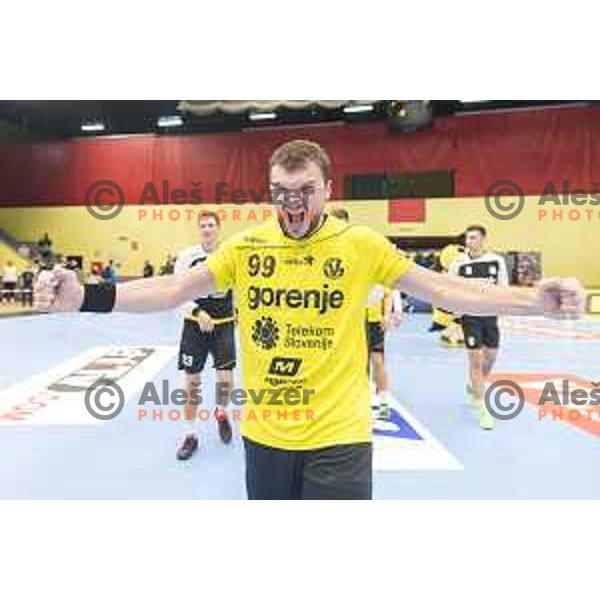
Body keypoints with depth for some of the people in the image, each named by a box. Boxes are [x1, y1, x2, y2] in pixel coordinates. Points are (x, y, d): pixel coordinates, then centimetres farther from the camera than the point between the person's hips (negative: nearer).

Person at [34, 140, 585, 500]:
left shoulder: (361, 244, -6)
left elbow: (442, 289, -8)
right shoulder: (245, 247, -2)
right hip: (264, 434, 3)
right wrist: (86, 297, -17)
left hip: (339, 437, -2)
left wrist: (535, 300, -19)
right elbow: (173, 289, -5)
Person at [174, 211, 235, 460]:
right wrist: (198, 312, -21)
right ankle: (189, 435, 21)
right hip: (195, 324, 0)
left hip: (223, 324, 1)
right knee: (192, 379, 4)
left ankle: (221, 413, 33)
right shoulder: (187, 256, -6)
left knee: (225, 378, -1)